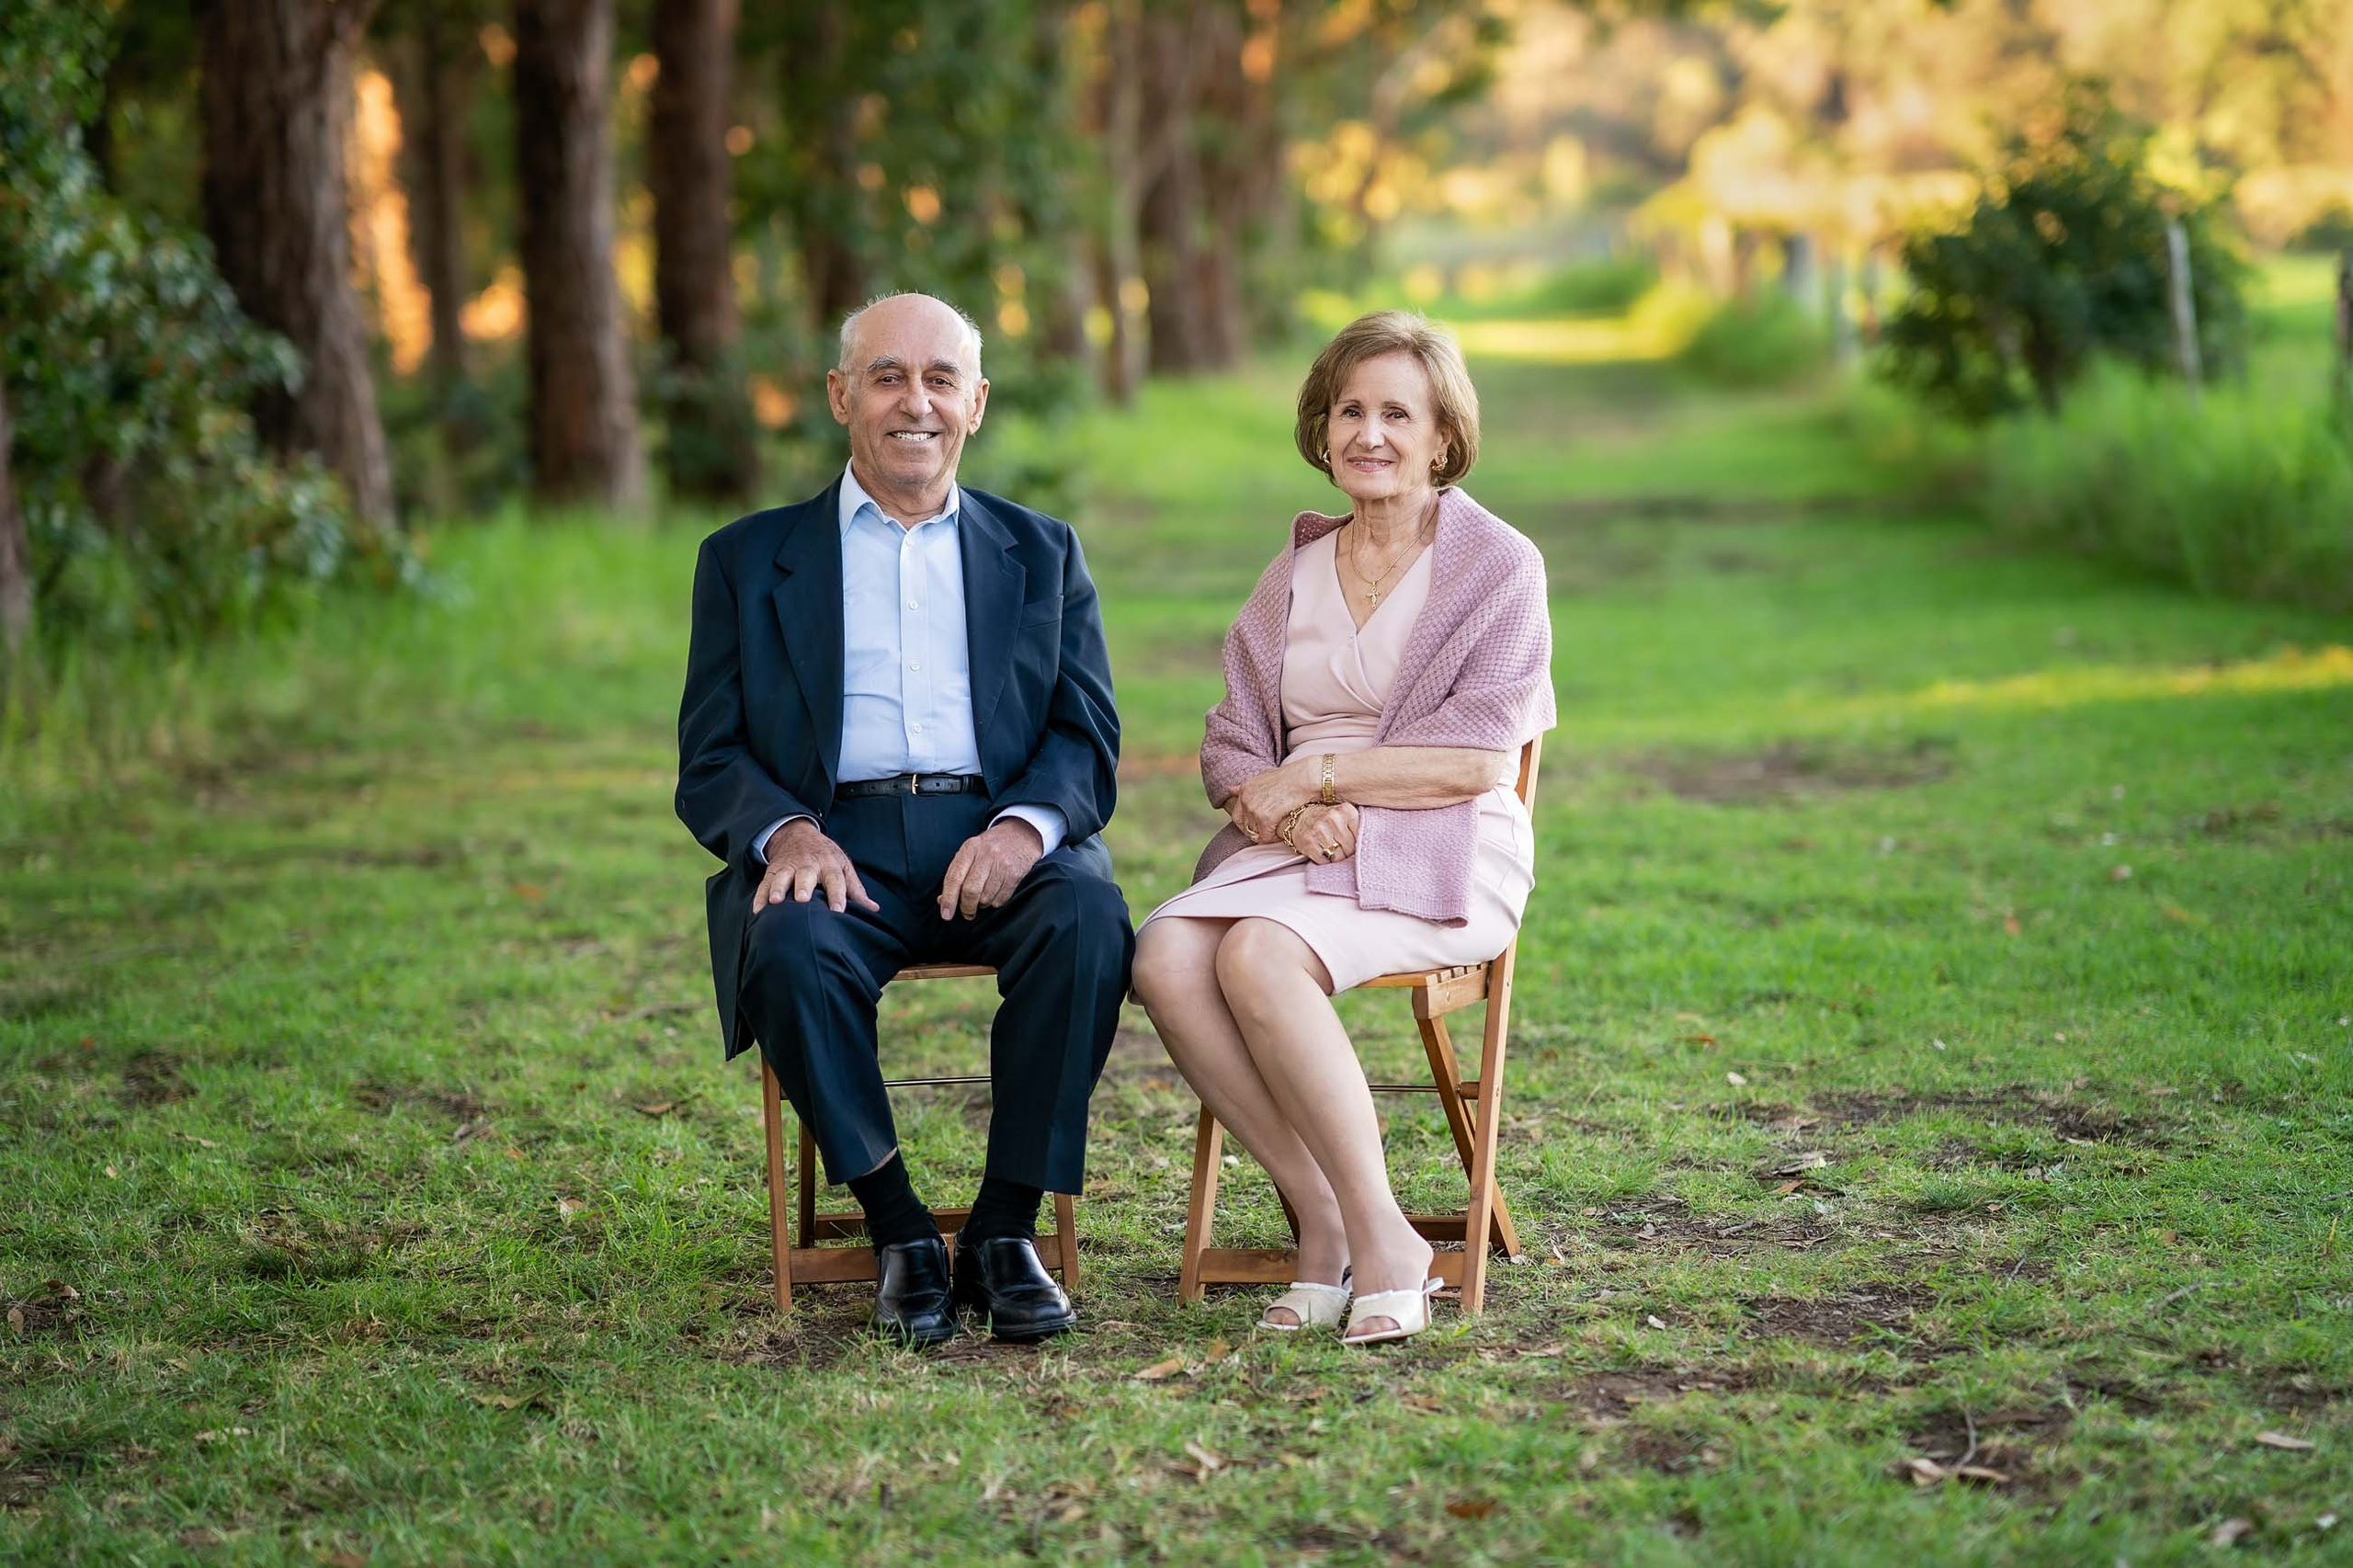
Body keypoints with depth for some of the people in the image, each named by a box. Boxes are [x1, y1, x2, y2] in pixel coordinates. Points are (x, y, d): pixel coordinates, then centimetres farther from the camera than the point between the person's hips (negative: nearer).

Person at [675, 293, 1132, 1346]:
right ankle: (898, 1231, -17)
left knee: (1087, 924, -32)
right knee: (792, 948, -34)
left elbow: (1087, 739, 9)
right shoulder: (749, 559, 16)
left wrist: (1025, 827, -15)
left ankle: (1005, 1233, -20)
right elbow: (710, 762, 9)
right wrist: (784, 831, -15)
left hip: (1000, 840, 1)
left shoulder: (1042, 554, 20)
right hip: (833, 842, -1)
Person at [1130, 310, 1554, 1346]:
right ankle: (1320, 1221, -21)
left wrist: (1316, 775, -10)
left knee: (1258, 955, -34)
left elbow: (1475, 759, -6)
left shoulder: (1498, 565, 3)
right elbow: (1231, 753, 14)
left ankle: (1381, 1237, -24)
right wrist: (1287, 810, -9)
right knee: (1165, 956, -28)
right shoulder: (1293, 577, 19)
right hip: (1292, 851, 5)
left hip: (1436, 858, -5)